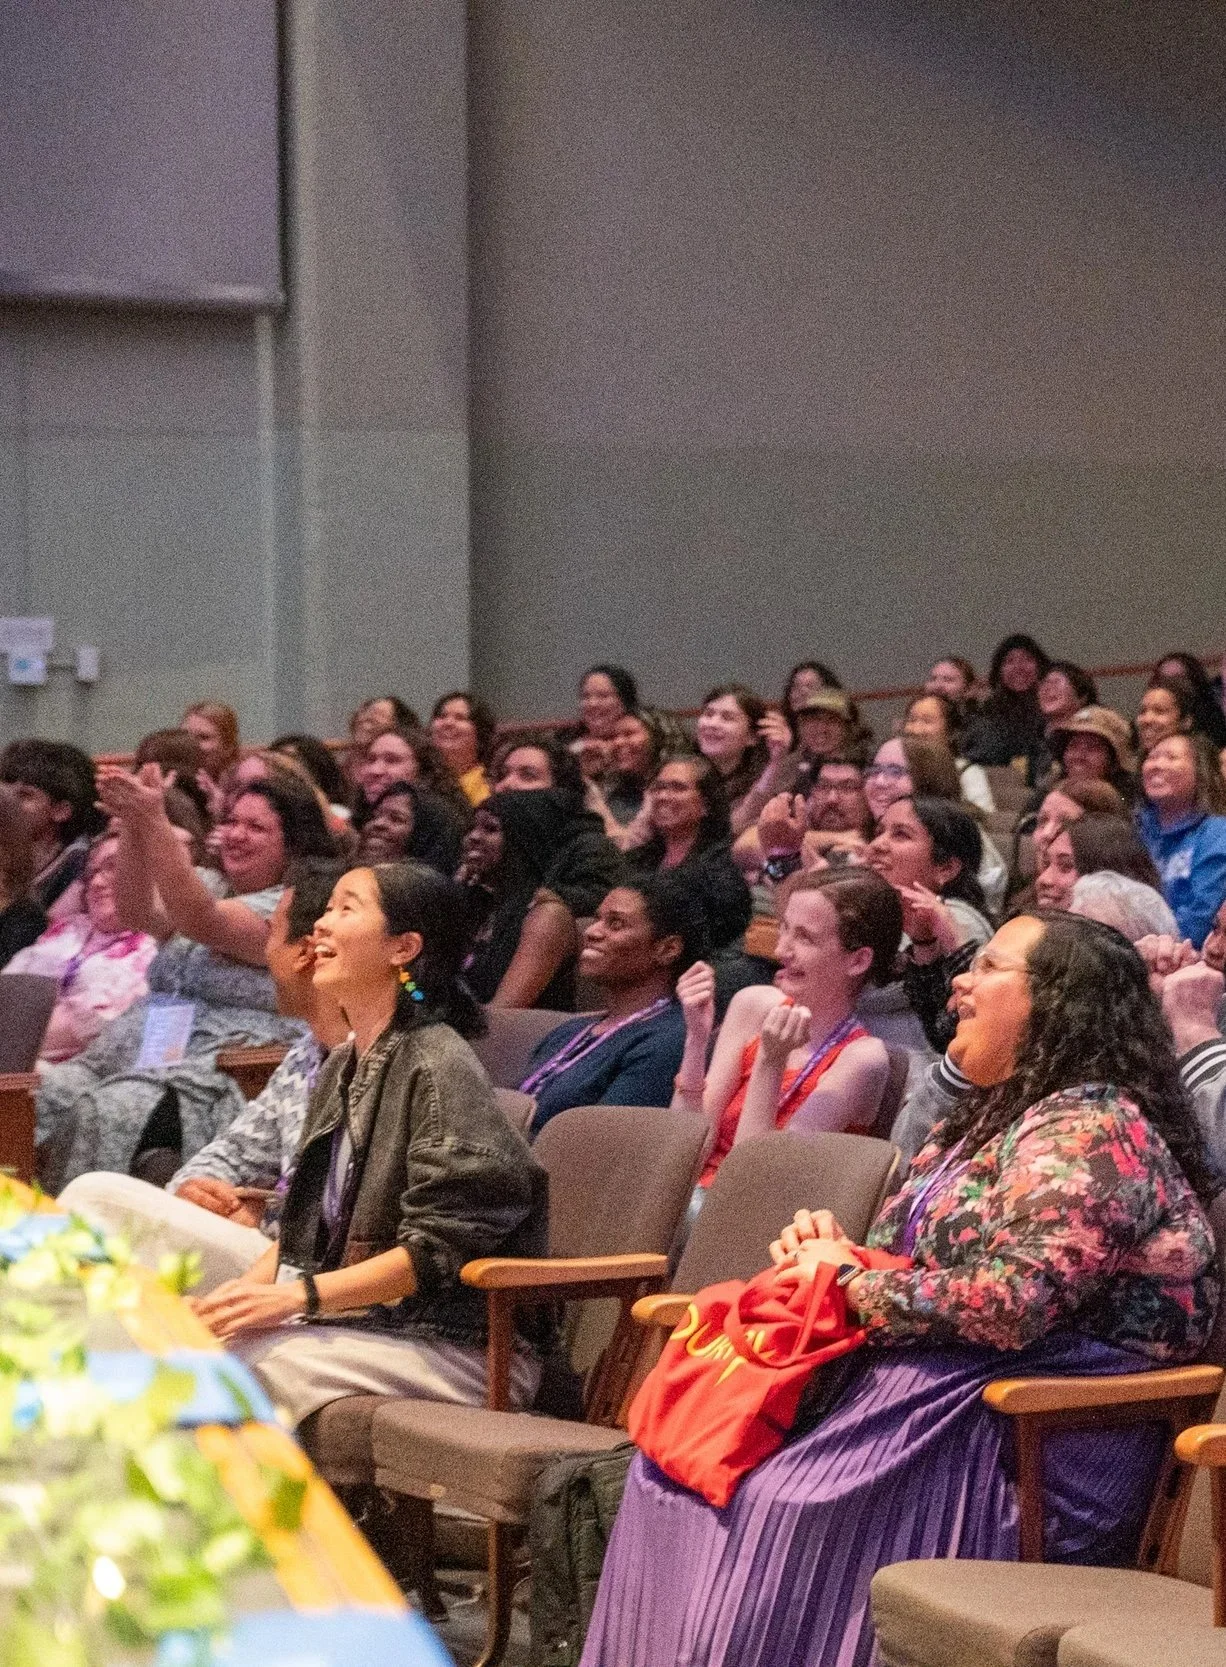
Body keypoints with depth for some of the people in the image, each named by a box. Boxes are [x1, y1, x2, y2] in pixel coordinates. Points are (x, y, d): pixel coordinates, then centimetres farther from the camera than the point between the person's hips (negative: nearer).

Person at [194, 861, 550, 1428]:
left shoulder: (438, 1066, -14)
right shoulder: (344, 1066, 15)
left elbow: (439, 1248, -19)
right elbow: (305, 1228, 18)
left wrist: (301, 1296, -21)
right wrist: (247, 1288, -2)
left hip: (463, 1345, -8)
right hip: (363, 1321, 8)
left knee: (246, 1357, -27)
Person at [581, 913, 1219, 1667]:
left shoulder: (1087, 1131, -12)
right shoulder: (989, 1119, 20)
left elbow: (1011, 1301, -24)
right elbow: (908, 1269, 25)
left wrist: (849, 1282, -11)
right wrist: (826, 1250, 2)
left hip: (1019, 1455, -9)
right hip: (941, 1401, 9)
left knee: (772, 1508, -25)